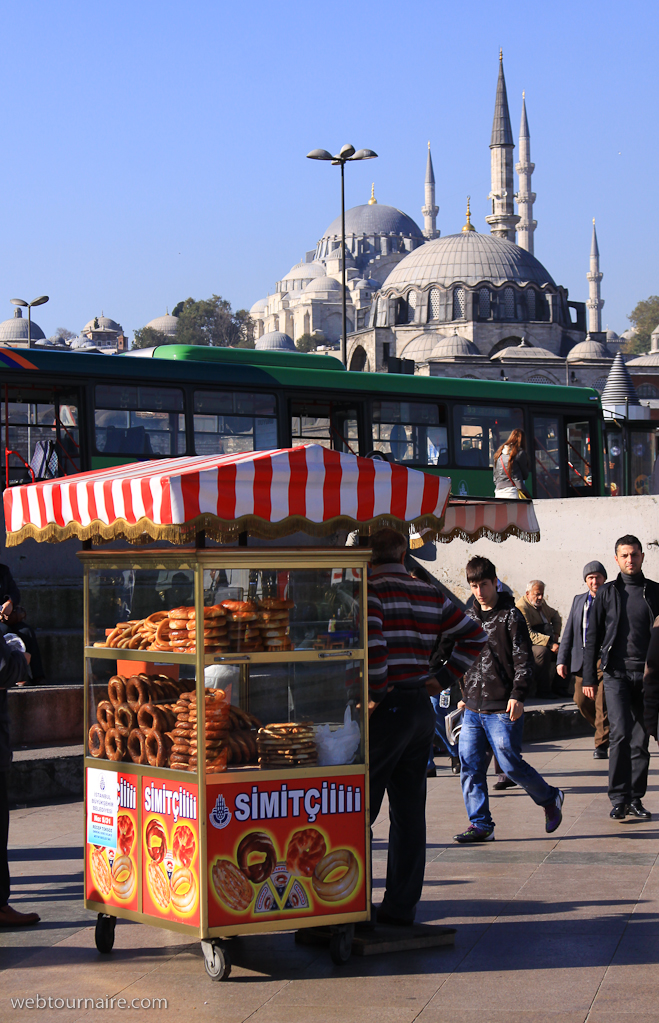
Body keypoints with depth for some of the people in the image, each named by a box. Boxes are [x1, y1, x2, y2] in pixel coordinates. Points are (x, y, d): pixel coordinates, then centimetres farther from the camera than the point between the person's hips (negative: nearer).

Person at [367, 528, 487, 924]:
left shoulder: (370, 591, -9)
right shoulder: (431, 595, 11)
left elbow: (371, 643, -25)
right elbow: (475, 634, 14)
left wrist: (375, 693, -15)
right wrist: (445, 678, 12)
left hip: (385, 709, -6)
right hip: (422, 709, 6)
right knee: (410, 812, 8)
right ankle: (402, 905, 11)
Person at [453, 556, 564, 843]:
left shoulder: (510, 615, -4)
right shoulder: (470, 616, 14)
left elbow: (524, 659, -9)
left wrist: (517, 695, -19)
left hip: (502, 709, -6)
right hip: (473, 709, 6)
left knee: (511, 764, -6)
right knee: (470, 767, 1)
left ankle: (550, 799, 17)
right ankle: (481, 824, 9)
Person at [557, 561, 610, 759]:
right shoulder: (579, 600, 14)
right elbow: (569, 632, 15)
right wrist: (562, 659, 7)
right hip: (582, 659, 5)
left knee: (602, 702, -10)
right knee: (581, 700, 3)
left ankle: (601, 744, -1)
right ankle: (605, 732, 26)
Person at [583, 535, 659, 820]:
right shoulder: (607, 593, 7)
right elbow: (592, 637, 9)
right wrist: (589, 677, 4)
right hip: (616, 673, -2)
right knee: (620, 733, -14)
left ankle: (635, 798, 13)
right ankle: (619, 799, -9)